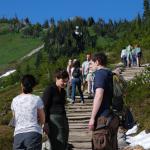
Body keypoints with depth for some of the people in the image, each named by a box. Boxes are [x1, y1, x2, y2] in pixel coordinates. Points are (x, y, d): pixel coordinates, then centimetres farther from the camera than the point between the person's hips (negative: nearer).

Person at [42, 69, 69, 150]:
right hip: (53, 120, -8)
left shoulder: (63, 91, 15)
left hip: (63, 120, 8)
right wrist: (45, 123, -16)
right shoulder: (49, 89, -7)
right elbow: (44, 107, -11)